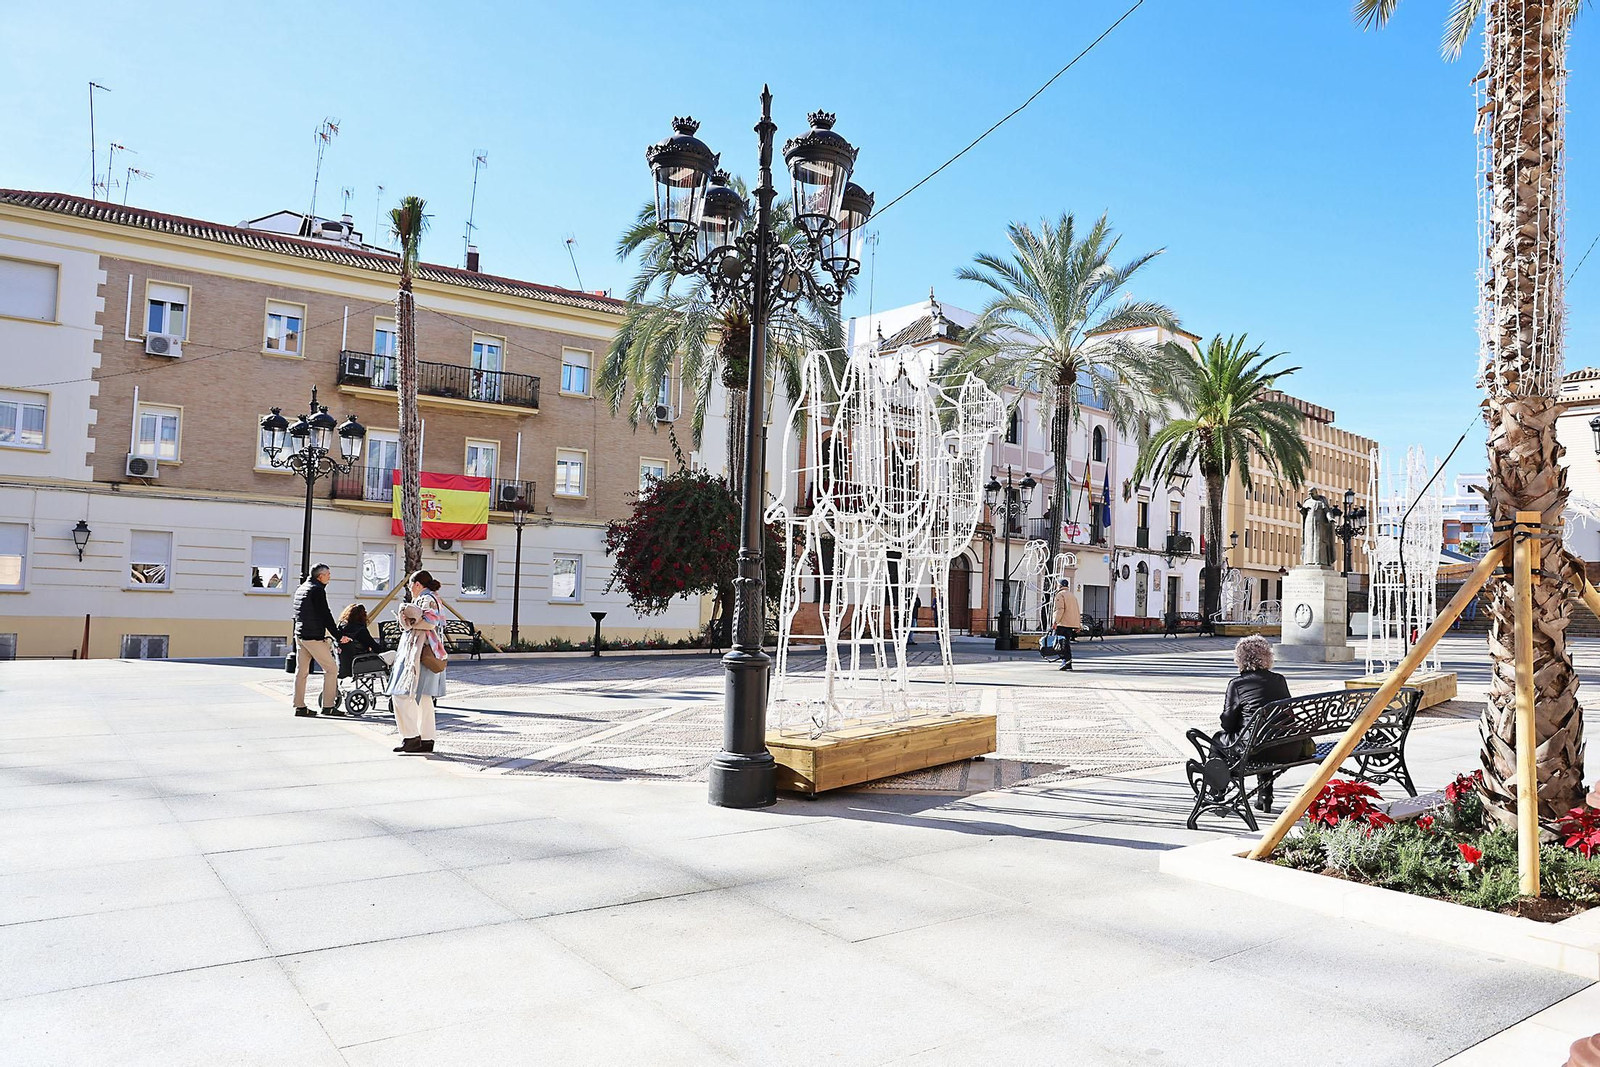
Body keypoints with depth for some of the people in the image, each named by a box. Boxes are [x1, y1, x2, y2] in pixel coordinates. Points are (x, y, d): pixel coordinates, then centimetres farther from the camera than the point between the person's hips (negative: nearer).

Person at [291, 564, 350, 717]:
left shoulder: (300, 588, 16)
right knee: (331, 669, -3)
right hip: (314, 637, -9)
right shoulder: (317, 589, -12)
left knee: (301, 671, 10)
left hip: (300, 635, 9)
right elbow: (325, 615, -15)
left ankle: (299, 706, 12)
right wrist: (338, 636, -12)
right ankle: (328, 706, -3)